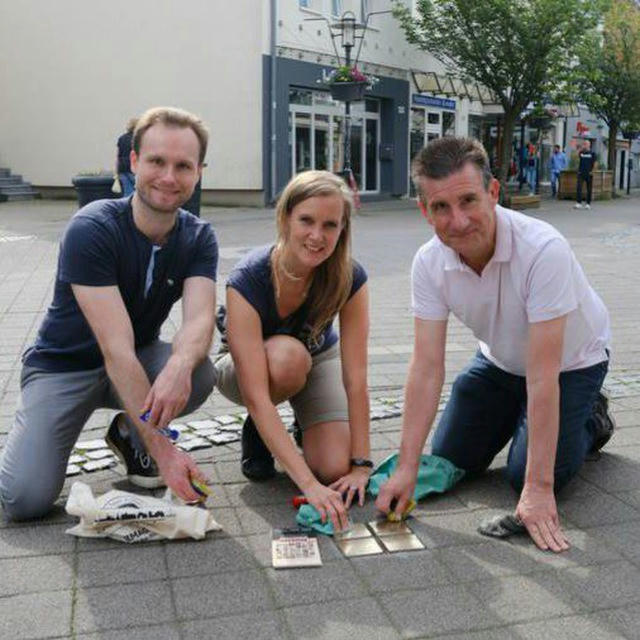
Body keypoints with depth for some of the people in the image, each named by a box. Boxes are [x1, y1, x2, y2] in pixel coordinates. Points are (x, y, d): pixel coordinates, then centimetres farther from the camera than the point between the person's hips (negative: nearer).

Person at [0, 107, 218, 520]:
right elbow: (116, 347, -31)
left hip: (140, 360, 4)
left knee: (201, 374, -28)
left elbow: (200, 318, -24)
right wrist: (162, 447, -35)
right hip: (65, 365, -4)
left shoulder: (199, 239, -9)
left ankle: (129, 432, 2)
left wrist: (179, 365, -49)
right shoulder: (91, 230, -24)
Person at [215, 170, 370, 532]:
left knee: (335, 468, -22)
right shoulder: (247, 281, -36)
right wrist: (308, 483, -46)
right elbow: (257, 396, -41)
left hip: (318, 361, 2)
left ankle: (304, 421, 13)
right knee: (287, 355, -39)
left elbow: (355, 379, -26)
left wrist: (361, 464, -28)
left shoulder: (350, 279, -27)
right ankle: (257, 434, -7)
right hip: (250, 368, -1)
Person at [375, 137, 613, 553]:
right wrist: (407, 468, -26)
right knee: (451, 462, 4)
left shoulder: (543, 249, -39)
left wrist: (538, 488, -36)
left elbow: (542, 376, -38)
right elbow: (427, 367, -22)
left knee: (527, 477, -14)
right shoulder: (429, 262, -24)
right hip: (500, 362, 5)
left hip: (571, 362, -4)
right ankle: (518, 417, 31)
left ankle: (591, 420, 16)